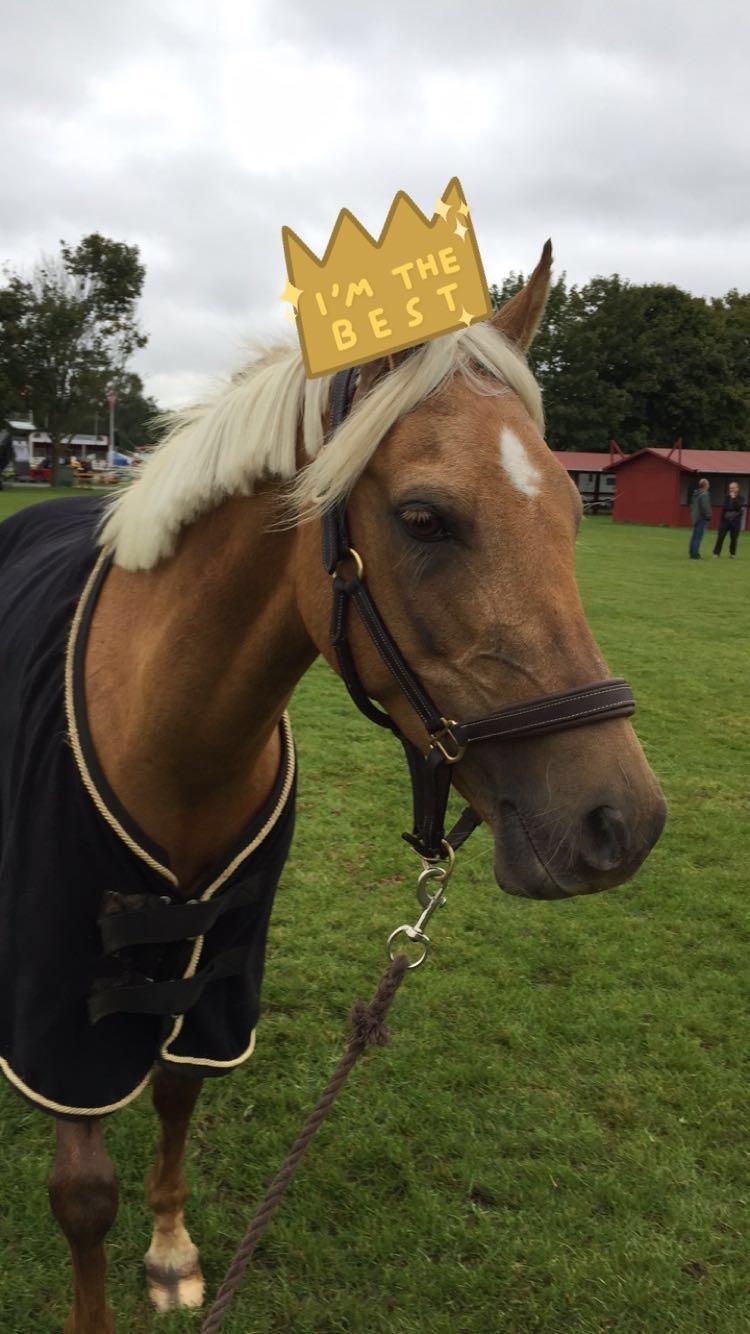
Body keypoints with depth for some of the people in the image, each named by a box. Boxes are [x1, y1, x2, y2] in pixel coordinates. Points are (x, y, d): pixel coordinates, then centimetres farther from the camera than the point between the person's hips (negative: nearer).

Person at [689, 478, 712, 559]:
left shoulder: (695, 494, 12)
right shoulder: (704, 494, -16)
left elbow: (692, 505, 18)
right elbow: (705, 507, -22)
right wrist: (708, 516, -12)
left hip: (695, 517, 9)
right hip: (702, 518, -9)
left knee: (694, 536, 14)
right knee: (698, 536, -8)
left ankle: (693, 553, 19)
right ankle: (694, 554, -9)